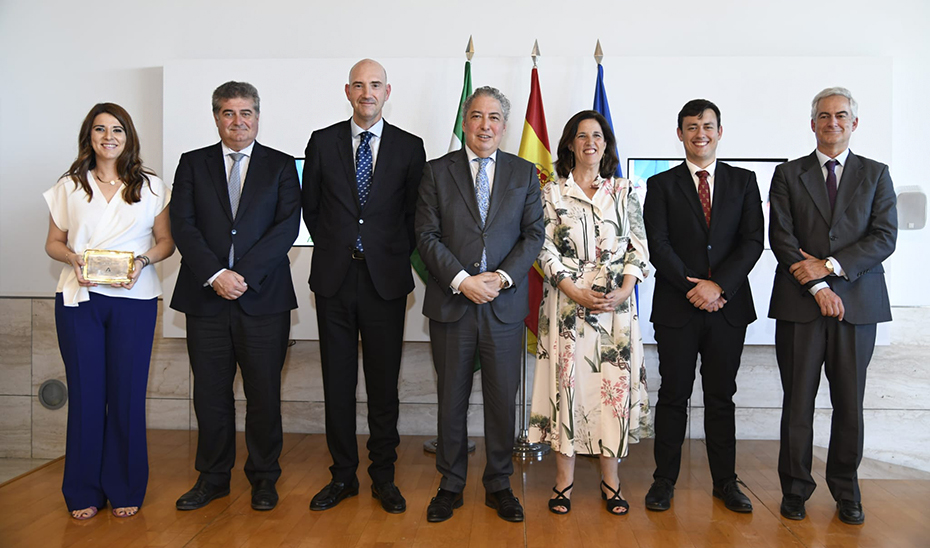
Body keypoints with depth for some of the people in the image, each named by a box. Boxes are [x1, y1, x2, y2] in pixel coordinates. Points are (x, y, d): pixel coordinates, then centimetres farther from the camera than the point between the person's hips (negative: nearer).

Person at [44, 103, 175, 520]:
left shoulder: (151, 187, 8)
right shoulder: (69, 187, 10)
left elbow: (166, 242, 9)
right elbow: (53, 243, 12)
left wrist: (142, 260, -11)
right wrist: (74, 258, -8)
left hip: (134, 298, -1)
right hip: (79, 298, 1)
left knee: (128, 392, 2)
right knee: (85, 392, 4)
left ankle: (125, 489, 16)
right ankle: (84, 491, 18)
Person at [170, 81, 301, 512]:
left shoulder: (281, 166, 7)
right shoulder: (192, 164, 11)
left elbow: (288, 226, -4)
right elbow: (182, 224, 1)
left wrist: (244, 274, -13)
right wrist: (215, 274, -12)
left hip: (263, 297, -1)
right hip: (205, 298, 2)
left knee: (264, 394, 5)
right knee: (210, 393, 10)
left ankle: (264, 477, 21)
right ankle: (213, 477, 25)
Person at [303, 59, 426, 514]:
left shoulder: (409, 147, 4)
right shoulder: (323, 142, 7)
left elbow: (414, 212, 7)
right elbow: (311, 206, 13)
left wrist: (397, 257, 3)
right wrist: (334, 249, 9)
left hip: (385, 278, -1)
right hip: (334, 278, 1)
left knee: (384, 384, 6)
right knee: (338, 382, 8)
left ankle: (383, 477, 20)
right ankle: (343, 475, 22)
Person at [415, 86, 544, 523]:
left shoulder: (524, 173, 8)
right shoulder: (437, 171, 4)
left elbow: (533, 234, 3)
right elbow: (426, 235, -3)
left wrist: (502, 278, -12)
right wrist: (461, 281, -14)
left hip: (504, 305, 1)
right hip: (451, 303, 0)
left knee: (503, 400, 8)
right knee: (451, 400, 10)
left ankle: (499, 485, 26)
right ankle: (451, 485, 26)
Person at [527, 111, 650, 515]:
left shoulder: (624, 192, 11)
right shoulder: (552, 193, 6)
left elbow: (638, 247, 7)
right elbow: (545, 250, -1)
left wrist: (623, 291, -8)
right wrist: (575, 292, -13)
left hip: (616, 303, 2)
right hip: (567, 301, -1)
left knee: (615, 383, 2)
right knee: (567, 380, -1)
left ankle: (610, 478, 14)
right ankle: (564, 479, 11)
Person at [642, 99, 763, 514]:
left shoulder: (743, 181, 9)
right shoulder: (661, 185, 5)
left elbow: (752, 241, 0)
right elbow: (658, 246, -4)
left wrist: (718, 284, -12)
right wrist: (692, 287, -13)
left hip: (728, 305, 2)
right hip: (676, 308, -1)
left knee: (721, 397, 10)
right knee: (673, 396, 5)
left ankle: (725, 482, 21)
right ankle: (665, 480, 16)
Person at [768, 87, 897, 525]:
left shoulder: (876, 175, 10)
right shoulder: (788, 175, 8)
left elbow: (884, 237, -1)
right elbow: (780, 237, -2)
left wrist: (830, 266, -13)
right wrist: (817, 286, -11)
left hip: (857, 304, 1)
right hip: (800, 304, -1)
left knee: (850, 403, 7)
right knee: (798, 402, 4)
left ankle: (846, 491, 23)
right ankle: (795, 489, 17)